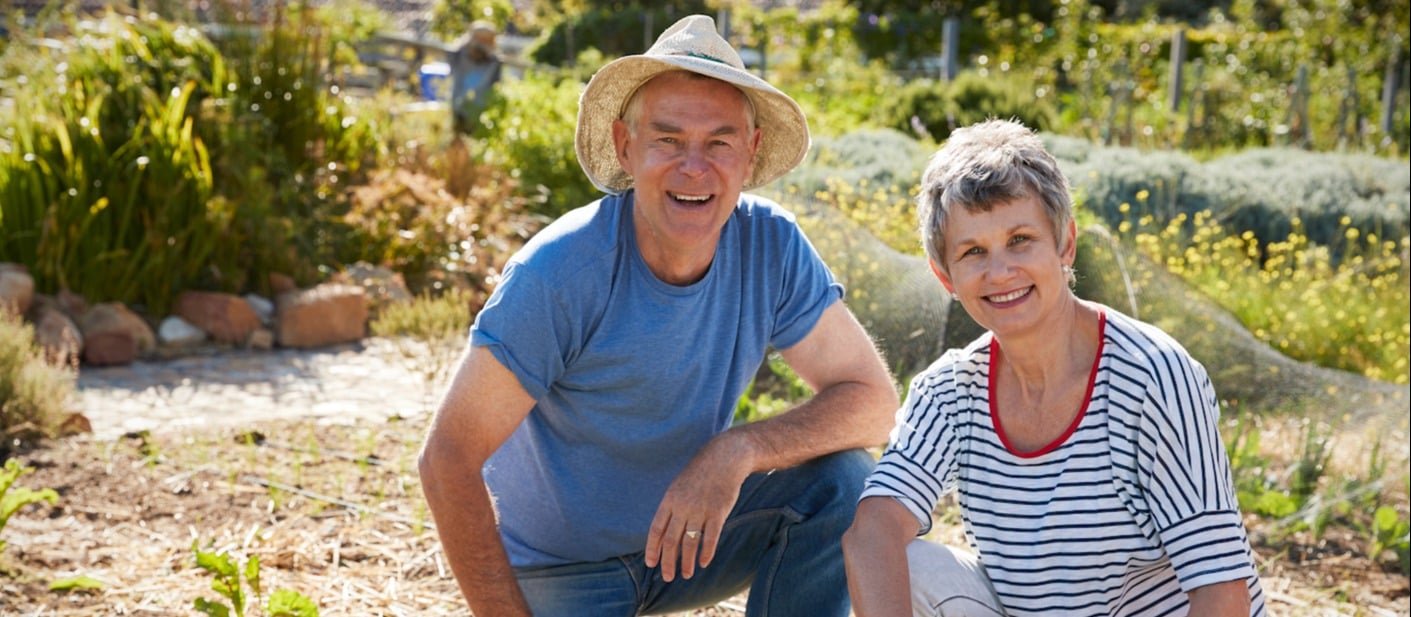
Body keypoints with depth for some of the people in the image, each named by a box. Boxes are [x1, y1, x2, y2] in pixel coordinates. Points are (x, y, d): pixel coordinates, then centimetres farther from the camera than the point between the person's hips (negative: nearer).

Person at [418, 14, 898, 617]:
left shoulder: (771, 245, -14)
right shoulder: (560, 272, -26)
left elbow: (872, 399, -14)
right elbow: (447, 458, -23)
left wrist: (736, 452, -31)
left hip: (685, 536, 4)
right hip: (560, 568, -3)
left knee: (843, 480, -18)